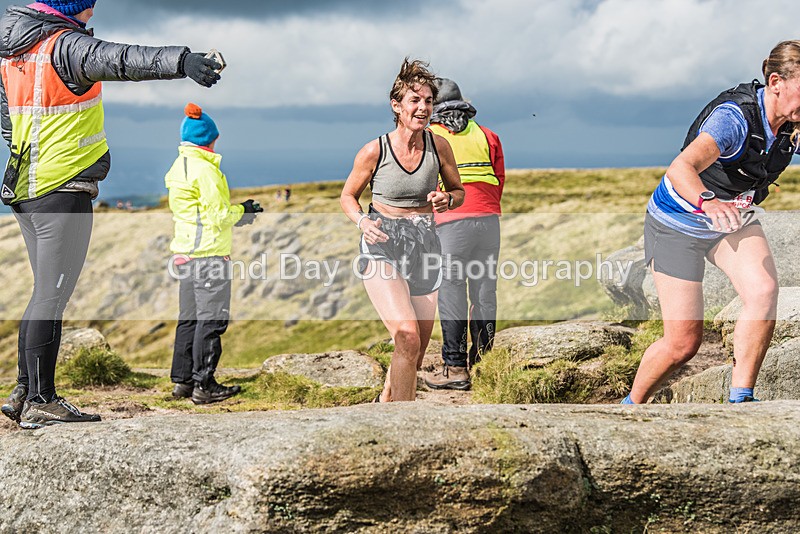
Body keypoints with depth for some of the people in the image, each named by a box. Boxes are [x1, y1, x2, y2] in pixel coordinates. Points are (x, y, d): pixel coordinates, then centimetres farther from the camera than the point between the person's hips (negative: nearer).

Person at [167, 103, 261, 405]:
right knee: (211, 319, -4)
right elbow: (218, 217, -16)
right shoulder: (205, 170, -16)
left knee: (190, 317, 14)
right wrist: (241, 211, 4)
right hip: (209, 253, -9)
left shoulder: (178, 168, 13)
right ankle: (204, 385, -4)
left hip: (184, 252, 9)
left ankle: (182, 380, 17)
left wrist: (236, 212, 15)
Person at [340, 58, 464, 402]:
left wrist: (446, 200, -10)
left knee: (414, 355, 11)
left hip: (424, 246, 4)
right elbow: (348, 196, 6)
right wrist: (362, 221, -15)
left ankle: (385, 402, 39)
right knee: (407, 337, -23)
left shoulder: (438, 146, -2)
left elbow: (458, 191, 13)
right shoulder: (374, 151, -9)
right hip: (383, 247, -4)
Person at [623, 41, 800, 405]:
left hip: (732, 217, 6)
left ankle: (739, 399, -15)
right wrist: (709, 203, -70)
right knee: (684, 342, -4)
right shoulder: (735, 117, -34)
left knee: (764, 290, -24)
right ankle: (632, 405, 22)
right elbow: (681, 168, -50)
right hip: (677, 224, -6)